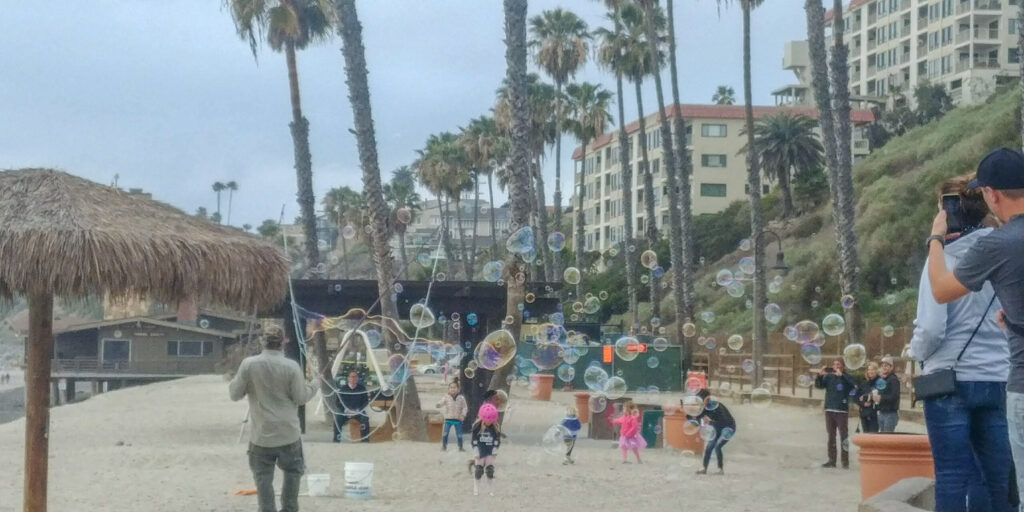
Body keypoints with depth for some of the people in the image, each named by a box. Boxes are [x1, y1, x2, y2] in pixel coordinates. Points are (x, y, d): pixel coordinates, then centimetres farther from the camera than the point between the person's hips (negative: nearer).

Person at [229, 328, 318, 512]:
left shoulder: (248, 364, -9)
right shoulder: (291, 366, -11)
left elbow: (235, 394, -3)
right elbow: (300, 398, -4)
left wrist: (235, 381, 18)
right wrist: (312, 387, 15)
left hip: (261, 434, 0)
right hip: (288, 433, 0)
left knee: (263, 477, 8)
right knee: (292, 472, 19)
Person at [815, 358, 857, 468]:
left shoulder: (846, 377, 0)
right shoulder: (828, 377, 9)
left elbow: (854, 383, -20)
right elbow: (818, 385, 0)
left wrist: (841, 375, -30)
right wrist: (820, 375, -18)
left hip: (842, 411, -4)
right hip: (829, 410, 4)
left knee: (844, 436, -5)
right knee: (831, 436, 8)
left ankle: (845, 461, -2)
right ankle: (831, 460, 13)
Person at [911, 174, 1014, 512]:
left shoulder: (944, 258, -9)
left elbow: (931, 329, -13)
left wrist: (917, 353, 6)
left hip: (951, 381, -4)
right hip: (998, 381, 4)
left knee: (953, 478, 1)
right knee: (995, 478, 8)